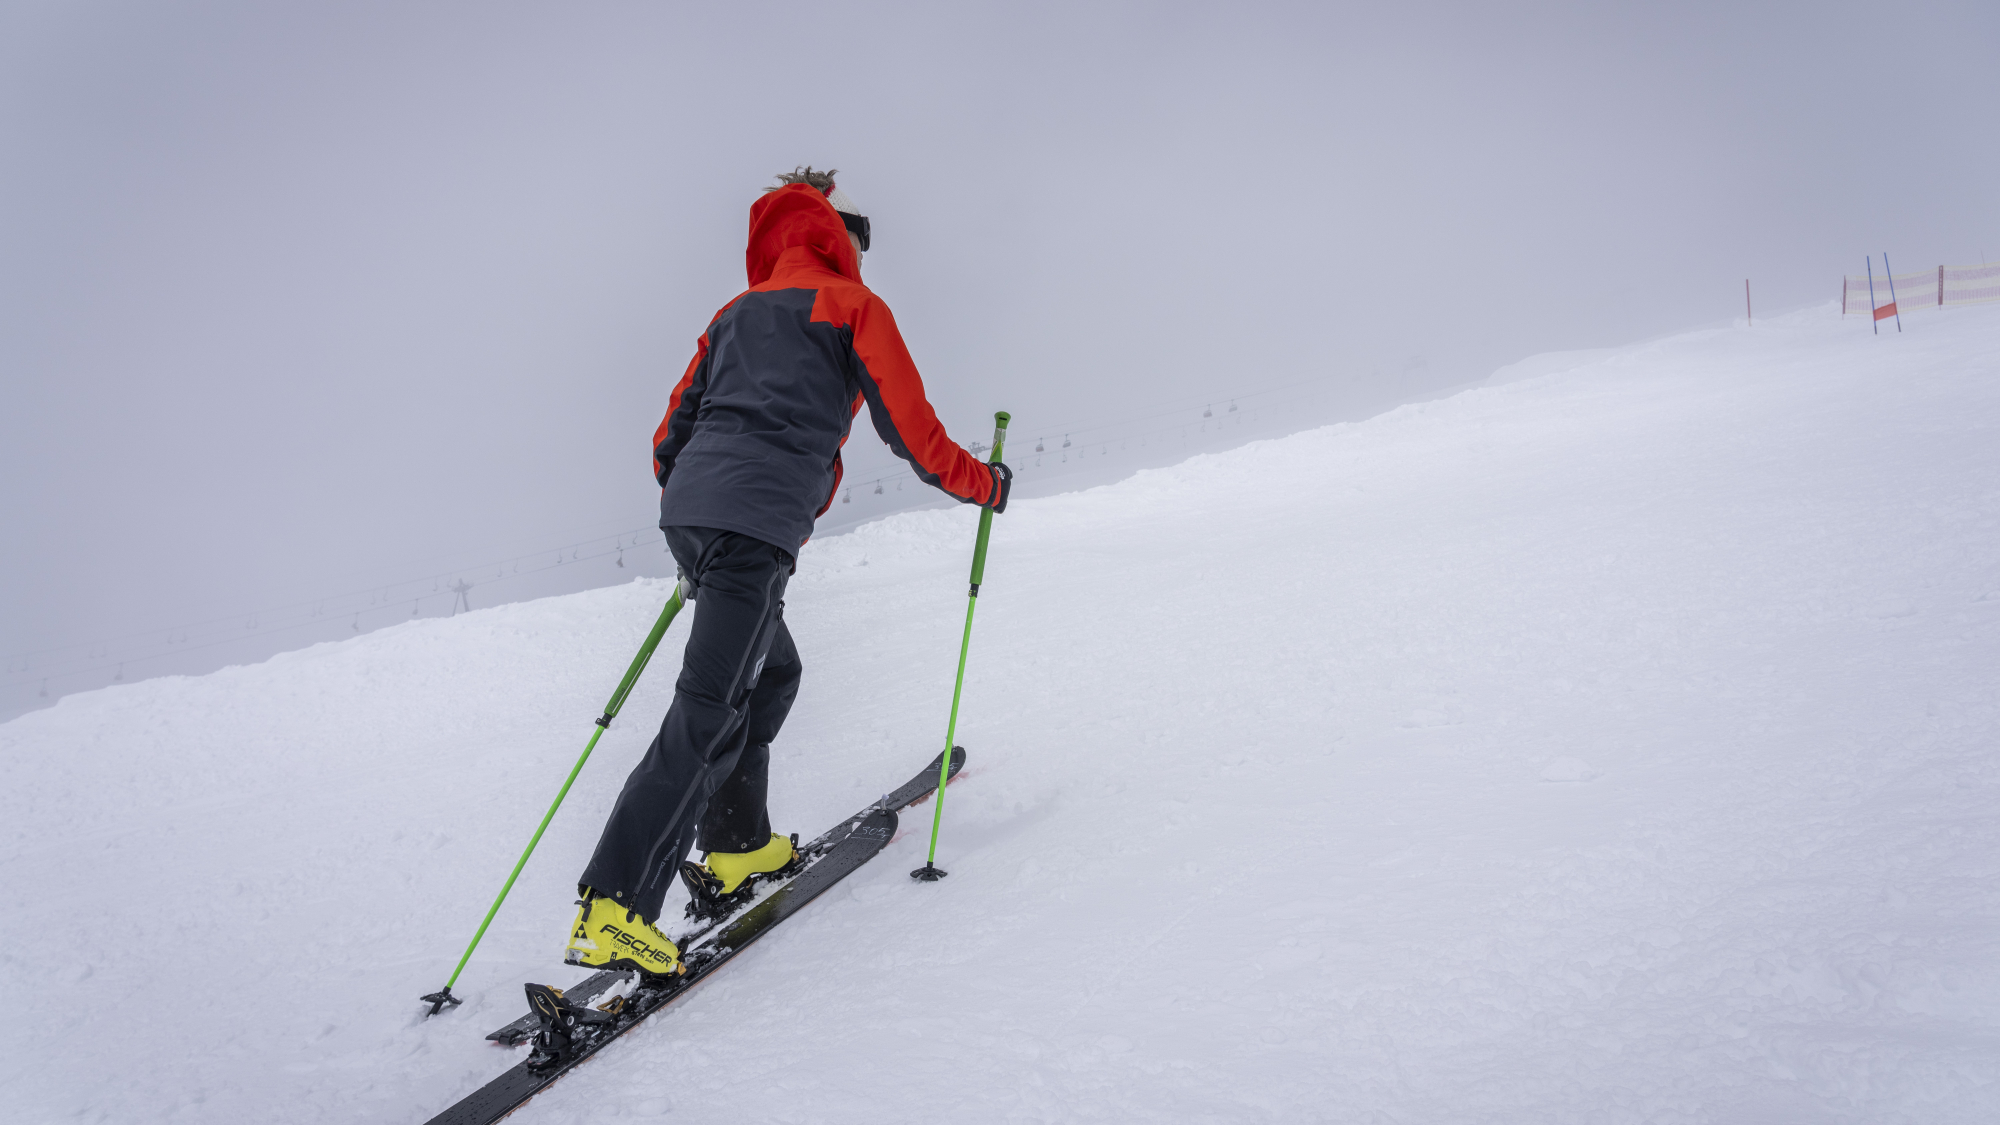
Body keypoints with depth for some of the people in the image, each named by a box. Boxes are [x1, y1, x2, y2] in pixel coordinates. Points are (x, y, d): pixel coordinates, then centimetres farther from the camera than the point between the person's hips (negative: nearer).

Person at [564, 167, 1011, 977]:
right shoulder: (852, 304, 9)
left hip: (690, 511, 8)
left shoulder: (737, 312, 28)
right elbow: (912, 430, 3)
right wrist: (983, 483, 19)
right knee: (708, 714, -13)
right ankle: (613, 912, -19)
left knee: (770, 675, 24)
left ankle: (736, 847, 26)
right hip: (756, 523, -8)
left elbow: (671, 438, 26)